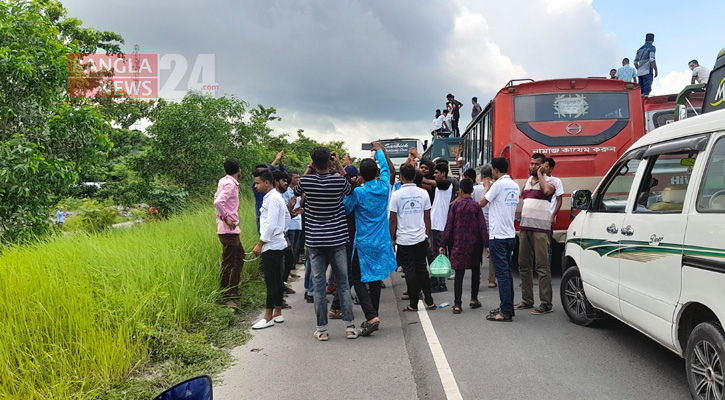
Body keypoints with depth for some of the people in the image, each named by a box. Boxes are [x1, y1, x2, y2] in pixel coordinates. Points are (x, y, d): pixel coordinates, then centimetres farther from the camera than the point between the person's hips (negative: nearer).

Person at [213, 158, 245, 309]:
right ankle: (225, 296, 2)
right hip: (228, 229, -10)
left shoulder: (223, 181, 11)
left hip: (232, 229, 10)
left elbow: (217, 198, 22)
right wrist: (226, 218, -18)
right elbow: (218, 202, -28)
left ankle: (233, 290, 28)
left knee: (240, 257, 21)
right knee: (228, 263, -5)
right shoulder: (230, 184, -16)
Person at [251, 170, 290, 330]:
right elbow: (287, 217, 25)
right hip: (279, 243, 10)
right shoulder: (277, 196, 14)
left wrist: (259, 244, -18)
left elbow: (271, 225, -21)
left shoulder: (272, 199, -16)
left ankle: (268, 317, -1)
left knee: (270, 281, -6)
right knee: (277, 279, 13)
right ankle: (278, 313, 20)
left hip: (271, 246, -10)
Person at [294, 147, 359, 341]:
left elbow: (296, 191, 17)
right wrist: (340, 166, 15)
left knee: (318, 285, 6)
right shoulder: (339, 181, -8)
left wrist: (309, 168, 15)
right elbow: (350, 189, 16)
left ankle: (322, 329, 10)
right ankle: (350, 326, 12)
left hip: (315, 242, 0)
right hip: (337, 240, 0)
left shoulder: (307, 181, -7)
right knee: (343, 283, 9)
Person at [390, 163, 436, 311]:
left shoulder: (397, 194, -7)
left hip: (404, 239, -3)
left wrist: (392, 238, 4)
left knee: (409, 271, 4)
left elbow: (393, 219, -5)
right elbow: (427, 218, 6)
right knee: (422, 268, 13)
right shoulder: (423, 193, 2)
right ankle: (429, 301, 17)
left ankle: (413, 304, 9)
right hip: (421, 238, 3)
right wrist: (428, 236, 15)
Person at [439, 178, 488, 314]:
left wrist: (443, 244, 1)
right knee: (475, 271, 18)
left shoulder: (455, 205, -2)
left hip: (459, 244, 0)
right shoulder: (476, 206, -3)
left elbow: (449, 226, -3)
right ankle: (474, 299, 23)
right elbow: (482, 226, -6)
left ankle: (457, 304, -3)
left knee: (459, 273, 1)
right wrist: (487, 245, -3)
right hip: (475, 244, 0)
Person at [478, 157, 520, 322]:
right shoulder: (514, 185, 12)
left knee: (502, 273, -6)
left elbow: (482, 202, -8)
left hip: (498, 235, -9)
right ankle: (507, 307, 22)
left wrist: (487, 187, 9)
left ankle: (506, 312, -3)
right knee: (506, 272, 15)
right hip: (510, 235, 9)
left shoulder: (499, 184, -13)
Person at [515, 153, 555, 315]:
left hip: (540, 229, -7)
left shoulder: (548, 181, -3)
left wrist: (540, 173, -12)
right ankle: (527, 300, 20)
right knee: (524, 265, 11)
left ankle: (546, 304, -5)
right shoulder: (527, 181, 18)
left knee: (542, 266, -8)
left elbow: (547, 190, -27)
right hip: (525, 227, 8)